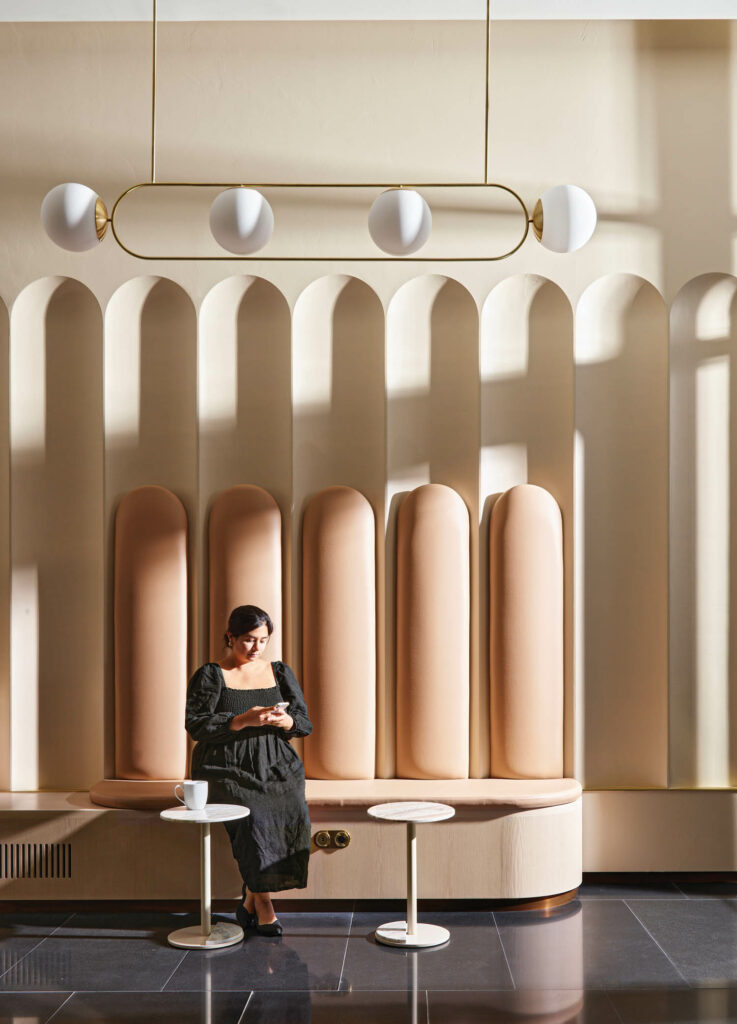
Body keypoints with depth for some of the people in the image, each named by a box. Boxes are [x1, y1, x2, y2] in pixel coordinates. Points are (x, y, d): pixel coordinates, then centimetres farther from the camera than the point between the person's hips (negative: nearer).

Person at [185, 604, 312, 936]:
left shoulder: (280, 672, 14)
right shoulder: (209, 675, 3)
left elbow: (305, 723, 12)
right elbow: (196, 726, -7)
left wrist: (284, 720, -11)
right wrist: (243, 720, -18)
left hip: (275, 766, 3)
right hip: (227, 769, -3)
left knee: (293, 812, -26)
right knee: (255, 817, -32)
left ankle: (250, 902, -12)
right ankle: (263, 905, -17)